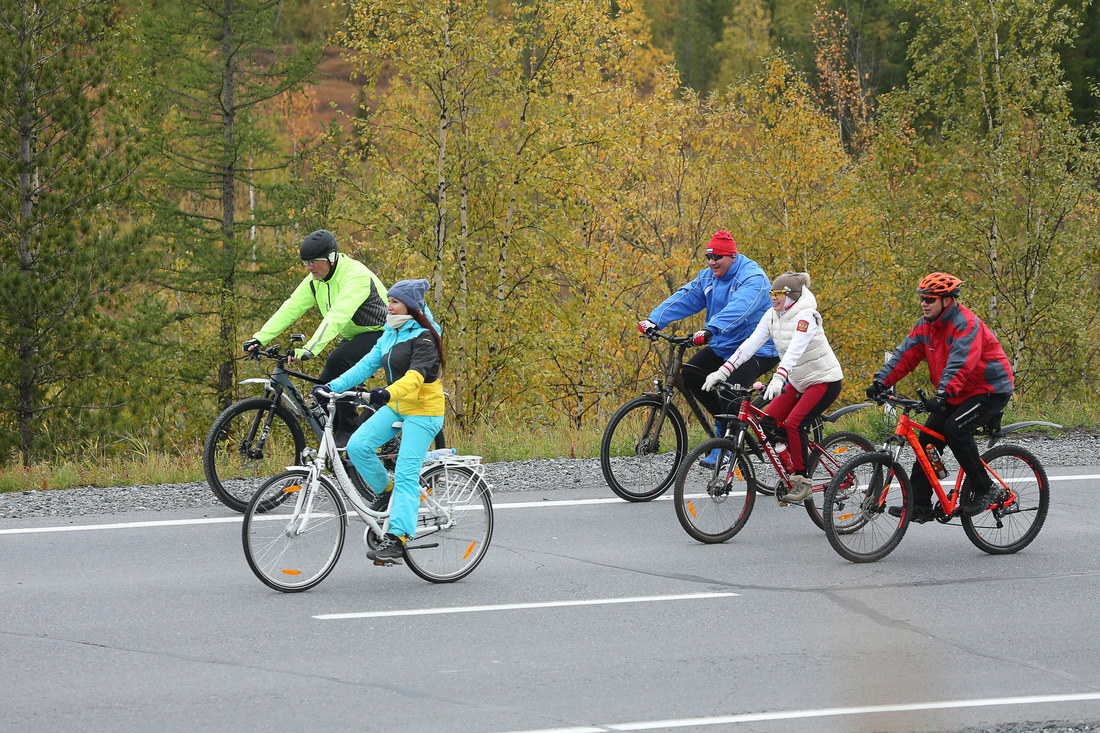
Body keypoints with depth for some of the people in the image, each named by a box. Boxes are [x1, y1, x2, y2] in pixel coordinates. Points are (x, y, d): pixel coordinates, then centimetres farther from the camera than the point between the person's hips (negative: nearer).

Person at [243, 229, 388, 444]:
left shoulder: (356, 275, -28)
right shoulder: (316, 280, -1)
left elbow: (338, 316, -39)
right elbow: (291, 308, -7)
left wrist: (310, 349, -49)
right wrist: (259, 338, -19)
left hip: (379, 334, -9)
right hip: (353, 337, 9)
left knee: (338, 360, -32)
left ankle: (348, 430, -25)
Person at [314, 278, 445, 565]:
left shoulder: (423, 338, -14)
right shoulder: (390, 336, 12)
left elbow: (415, 375, -29)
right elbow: (367, 366, 8)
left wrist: (389, 393, -47)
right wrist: (332, 387, -5)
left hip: (423, 412, -8)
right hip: (396, 408, 8)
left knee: (406, 475, -15)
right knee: (357, 445, -12)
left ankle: (397, 538, -17)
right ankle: (384, 490, 11)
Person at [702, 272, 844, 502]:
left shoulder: (805, 317, -23)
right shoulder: (772, 316, -1)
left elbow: (795, 349, -38)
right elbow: (750, 344, -9)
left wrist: (778, 379, -53)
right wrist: (722, 371, -21)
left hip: (825, 380, -8)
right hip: (798, 382, 8)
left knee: (794, 423, -22)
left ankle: (802, 482, -12)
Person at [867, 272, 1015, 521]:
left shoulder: (965, 324, -23)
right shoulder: (926, 325, 3)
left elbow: (960, 363, -36)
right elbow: (905, 355, 1)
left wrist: (942, 395, -48)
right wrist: (881, 382, -12)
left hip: (991, 390, -9)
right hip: (958, 395, 9)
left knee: (955, 428, -29)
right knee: (928, 439, -1)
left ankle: (983, 489, -15)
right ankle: (919, 505, 3)